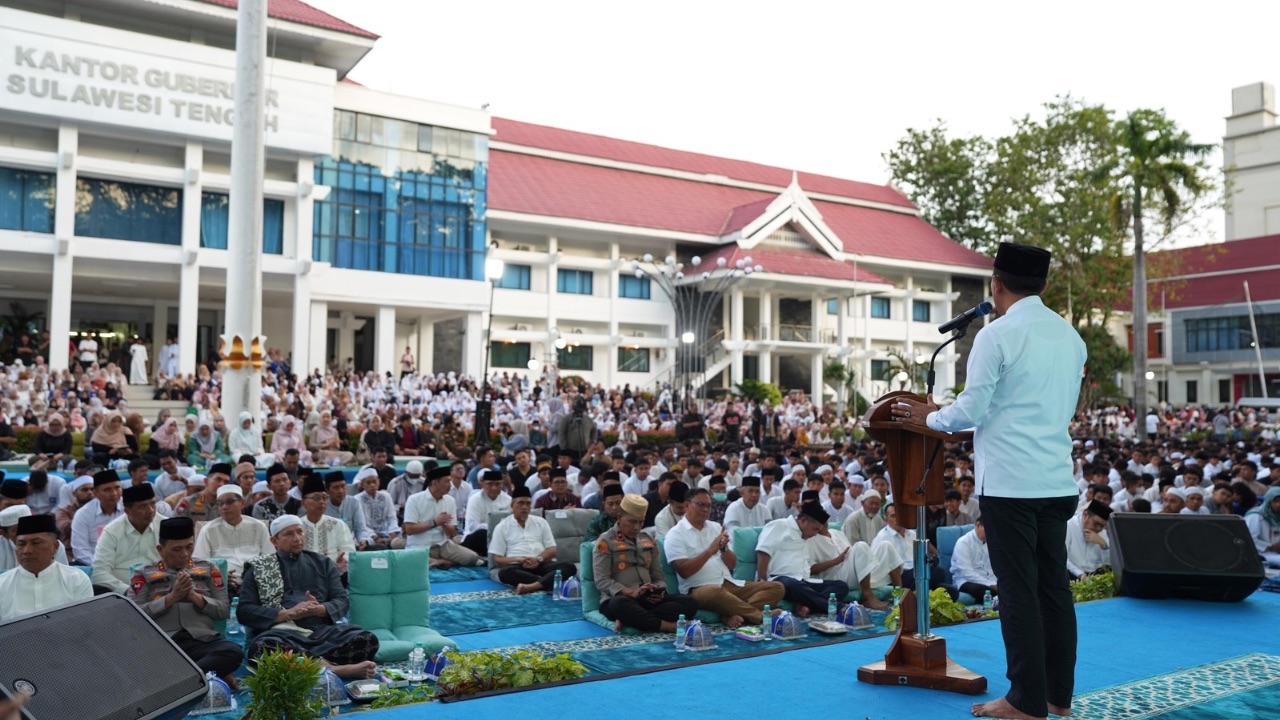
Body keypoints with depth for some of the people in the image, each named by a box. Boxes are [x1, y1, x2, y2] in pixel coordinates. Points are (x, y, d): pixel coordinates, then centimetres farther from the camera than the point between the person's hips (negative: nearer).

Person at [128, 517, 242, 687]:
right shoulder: (145, 573, 16)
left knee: (233, 651, -34)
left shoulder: (208, 568, 19)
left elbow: (224, 611, 13)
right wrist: (172, 597, -5)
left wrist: (194, 597, -2)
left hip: (203, 640, 1)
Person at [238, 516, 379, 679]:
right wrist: (287, 614, -9)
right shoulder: (258, 568, 17)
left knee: (367, 639, -28)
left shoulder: (322, 563, 22)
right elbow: (244, 611, 6)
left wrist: (319, 609, -8)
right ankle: (333, 668, -38)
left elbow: (342, 601, 15)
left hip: (322, 629, 2)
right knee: (262, 647, -40)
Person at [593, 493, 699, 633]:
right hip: (619, 598, -6)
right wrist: (631, 592, -21)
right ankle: (670, 626, -34)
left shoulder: (648, 541, 20)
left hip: (649, 599, 6)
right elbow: (602, 581, -7)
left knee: (689, 602, -20)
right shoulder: (605, 542, 2)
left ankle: (628, 619, -30)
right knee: (620, 604, -43)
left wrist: (659, 592, -5)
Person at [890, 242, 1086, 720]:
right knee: (1054, 585, 12)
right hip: (1058, 479, 7)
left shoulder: (996, 335, -11)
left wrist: (928, 417, 6)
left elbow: (970, 411, -11)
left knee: (1019, 590, 0)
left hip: (1009, 481, -7)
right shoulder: (1071, 336, 10)